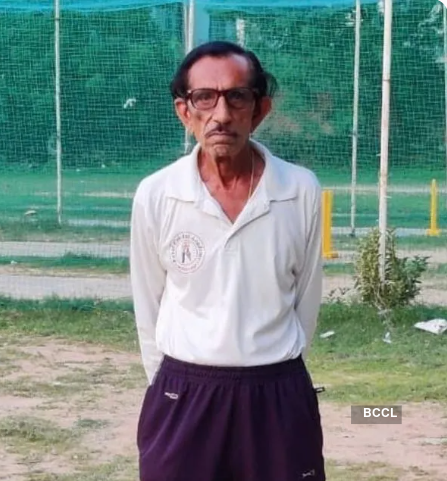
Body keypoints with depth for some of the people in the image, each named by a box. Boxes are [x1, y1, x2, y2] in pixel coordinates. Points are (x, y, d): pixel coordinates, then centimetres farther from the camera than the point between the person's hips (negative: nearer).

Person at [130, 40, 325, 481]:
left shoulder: (302, 191, -5)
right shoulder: (155, 195, -6)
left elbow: (306, 300, 6)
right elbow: (148, 308, 5)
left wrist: (271, 372, 11)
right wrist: (179, 385, 10)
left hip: (280, 399, 0)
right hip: (182, 400, 0)